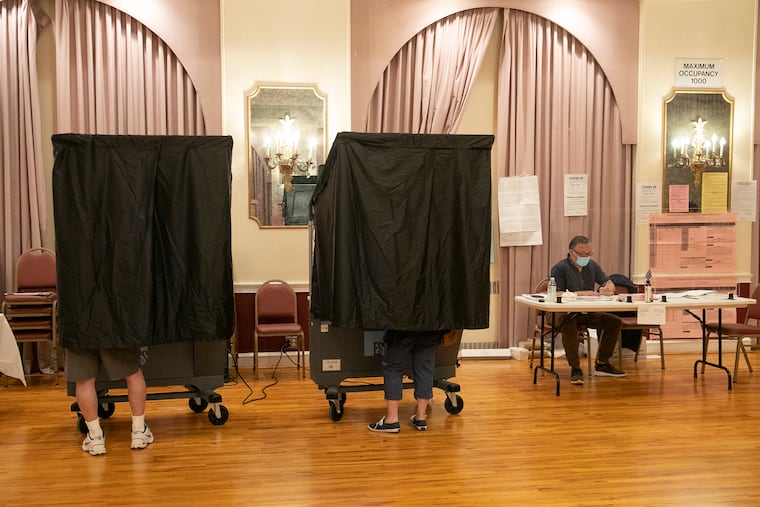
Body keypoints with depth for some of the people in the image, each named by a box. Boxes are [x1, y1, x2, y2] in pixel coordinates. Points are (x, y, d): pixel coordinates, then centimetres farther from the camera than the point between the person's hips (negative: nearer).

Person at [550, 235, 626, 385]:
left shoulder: (592, 266, 13)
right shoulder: (559, 268, -8)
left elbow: (610, 284, 14)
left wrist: (608, 289, -12)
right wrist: (579, 293, -25)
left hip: (588, 313, 7)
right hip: (565, 313, -7)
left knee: (615, 321, -8)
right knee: (569, 326, -38)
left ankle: (602, 364, 3)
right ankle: (575, 368, -27)